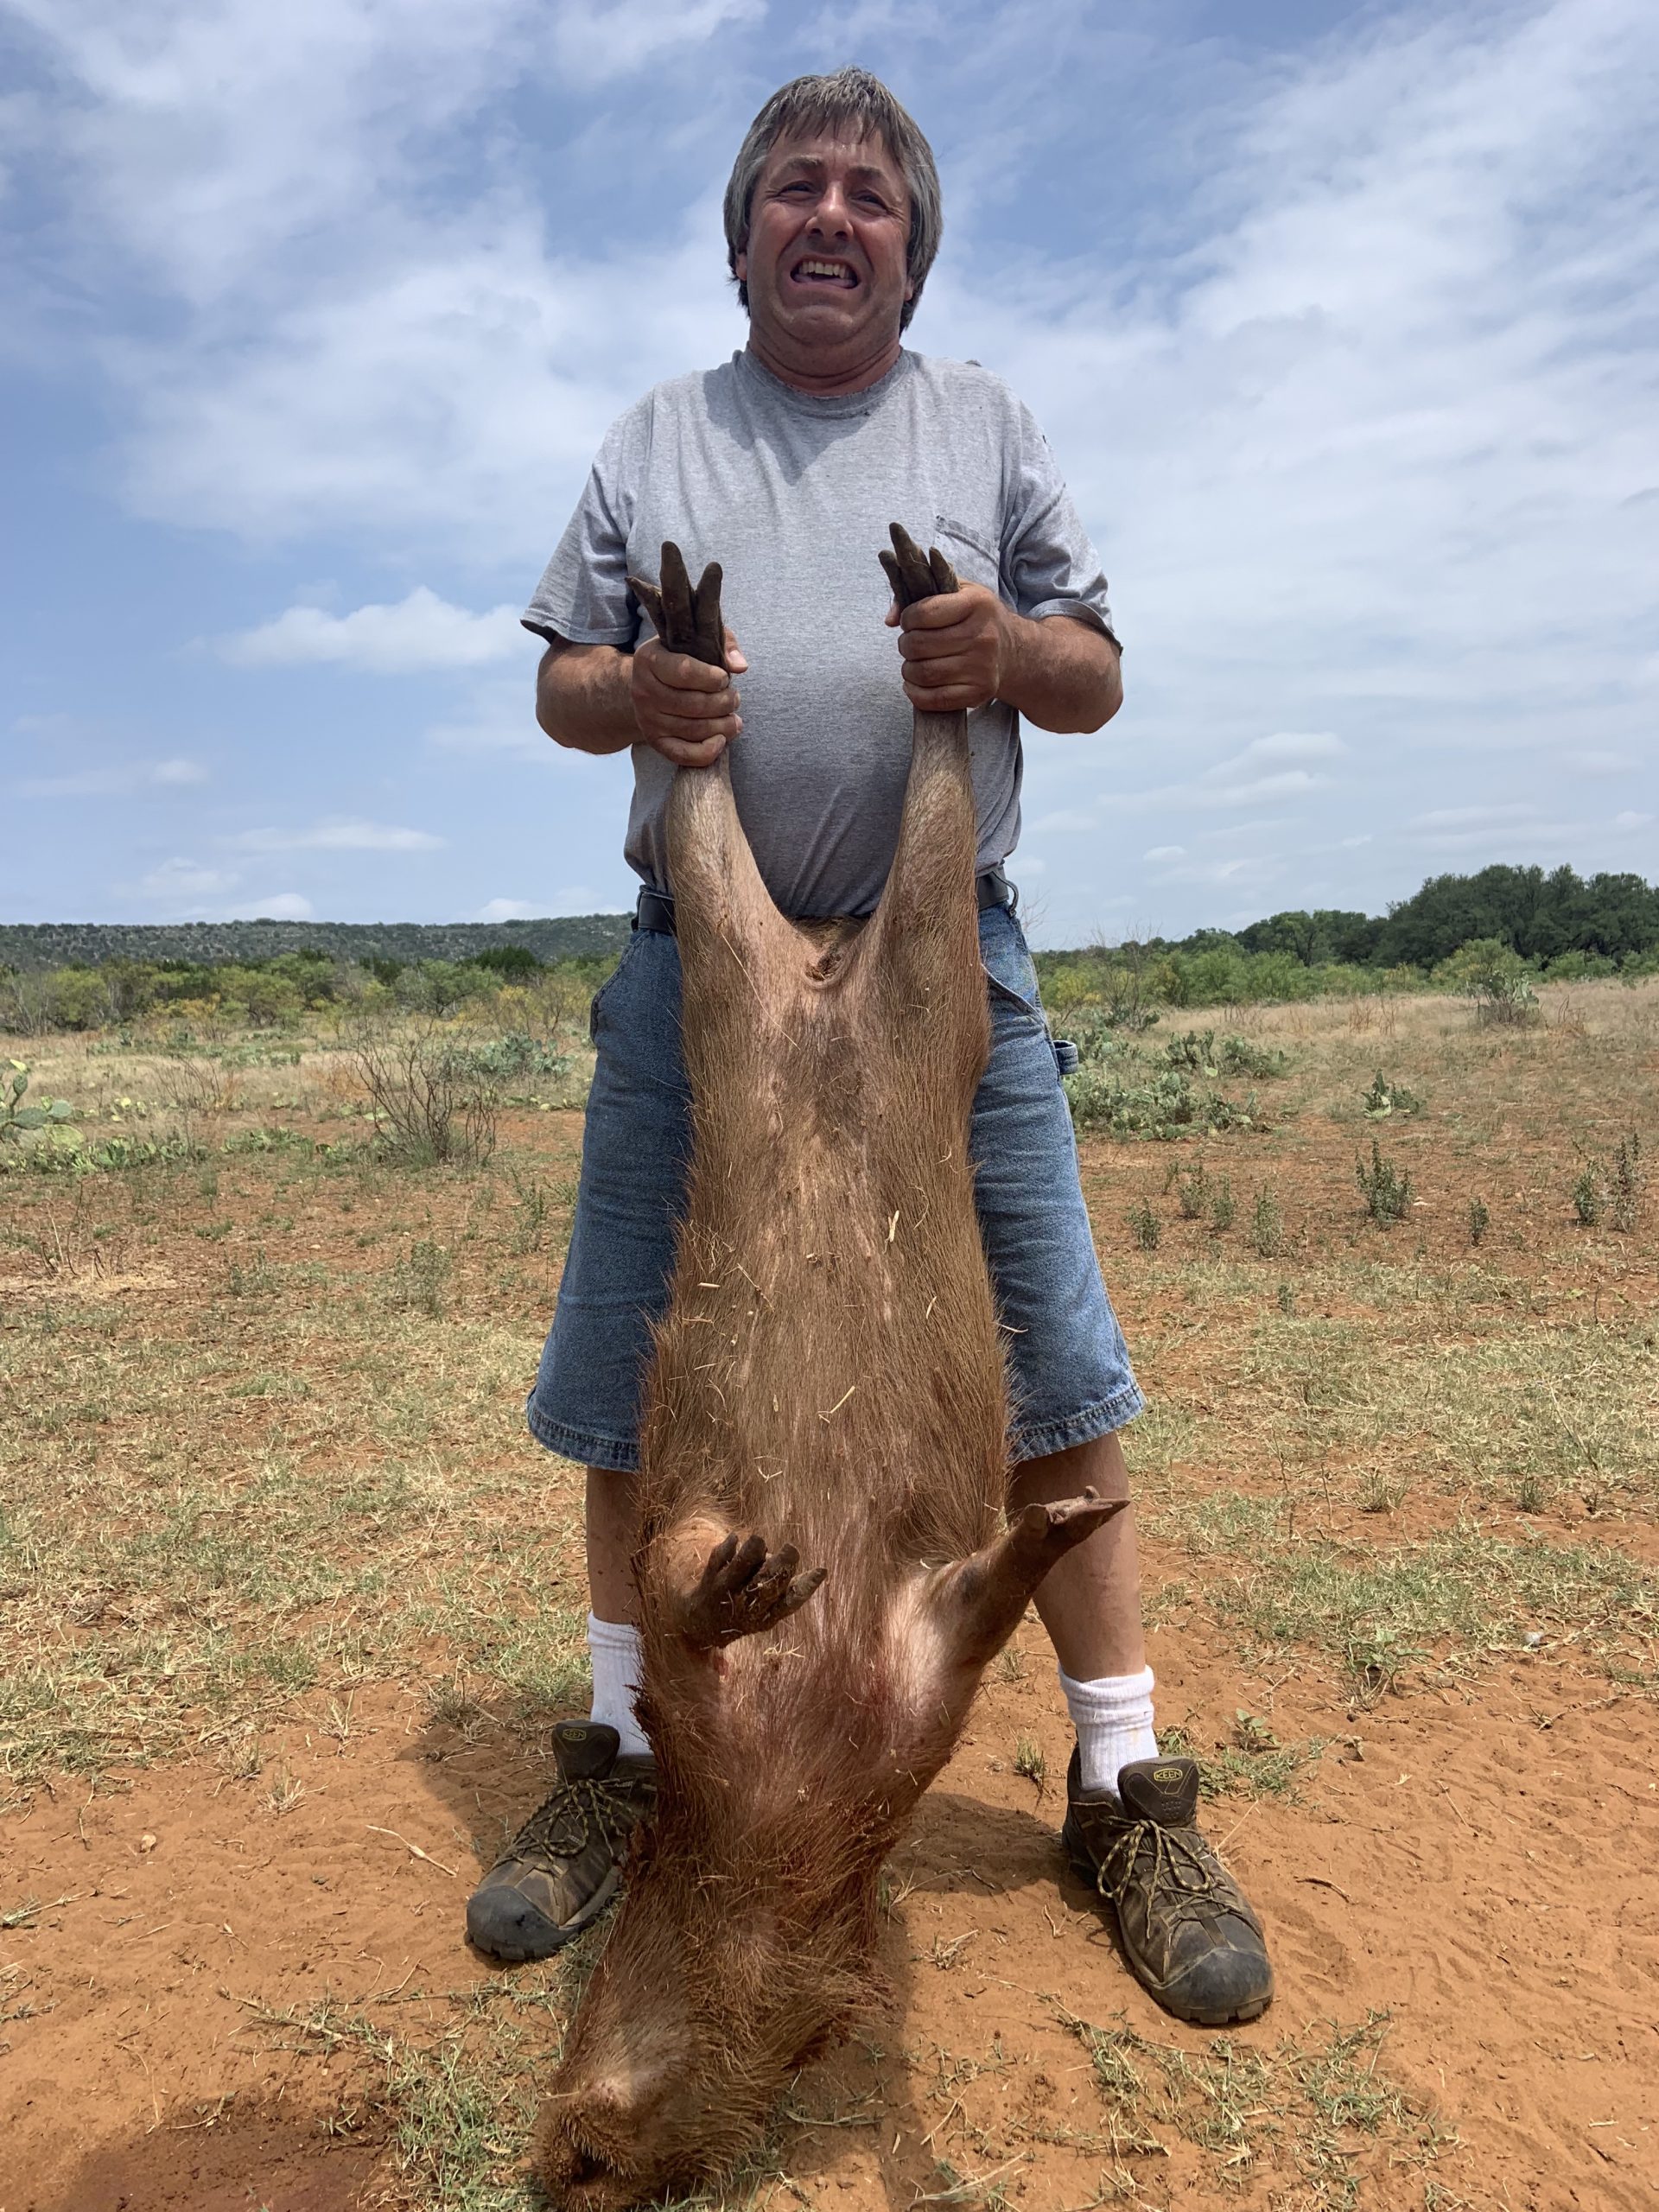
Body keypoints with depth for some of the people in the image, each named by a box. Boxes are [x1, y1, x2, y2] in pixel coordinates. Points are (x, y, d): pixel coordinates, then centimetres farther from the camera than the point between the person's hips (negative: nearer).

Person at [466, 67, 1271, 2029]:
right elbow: (558, 680, 13)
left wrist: (1009, 648, -11)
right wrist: (634, 694, -10)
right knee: (634, 1384, 5)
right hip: (697, 966, 1)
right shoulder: (655, 437, 17)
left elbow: (1099, 677, 12)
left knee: (1049, 1377, -2)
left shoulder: (985, 426, 16)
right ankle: (624, 1761, 25)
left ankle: (1125, 1791, 15)